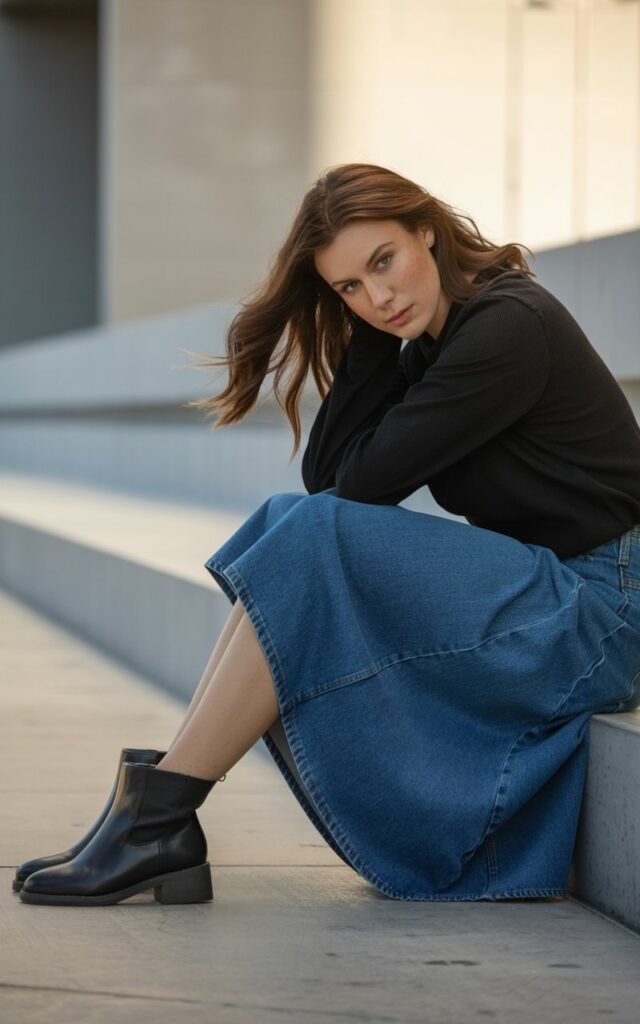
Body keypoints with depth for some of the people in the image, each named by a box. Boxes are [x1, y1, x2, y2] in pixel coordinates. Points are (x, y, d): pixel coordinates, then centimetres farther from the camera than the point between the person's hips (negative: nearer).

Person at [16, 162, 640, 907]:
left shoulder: (511, 327, -16)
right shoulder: (430, 343, 13)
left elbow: (363, 481, -17)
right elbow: (328, 477, 5)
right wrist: (375, 338, 0)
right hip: (536, 592, 9)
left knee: (311, 540, -21)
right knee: (296, 528, -2)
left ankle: (159, 817, -19)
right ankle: (157, 811, -13)